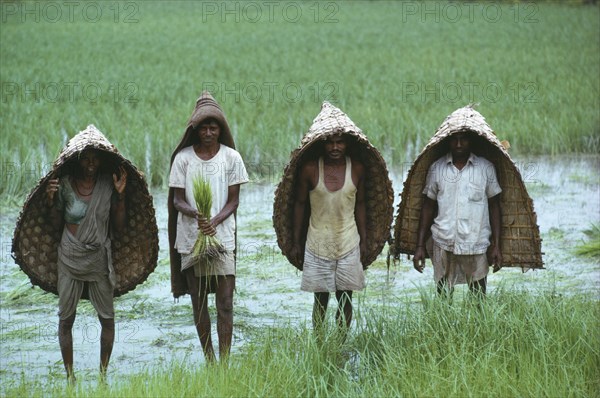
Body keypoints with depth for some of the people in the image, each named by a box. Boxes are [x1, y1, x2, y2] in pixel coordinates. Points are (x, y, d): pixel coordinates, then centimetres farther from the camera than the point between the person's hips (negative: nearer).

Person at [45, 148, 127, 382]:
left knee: (107, 318, 4)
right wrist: (51, 201, -11)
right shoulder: (65, 185, -5)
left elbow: (119, 228, 0)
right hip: (70, 258, -1)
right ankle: (69, 375, 14)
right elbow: (57, 225, 5)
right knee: (66, 318, 3)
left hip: (99, 260, 1)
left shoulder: (108, 185, -2)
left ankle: (103, 372, 18)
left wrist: (120, 196, -9)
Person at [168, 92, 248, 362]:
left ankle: (224, 361, -6)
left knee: (225, 303, -7)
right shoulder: (183, 157, 1)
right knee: (199, 301, 7)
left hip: (222, 236, -1)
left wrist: (214, 222, -17)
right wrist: (195, 214, -21)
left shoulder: (231, 157, 1)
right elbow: (177, 199, 1)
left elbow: (233, 201, 1)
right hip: (190, 237, 1)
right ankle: (209, 360, 17)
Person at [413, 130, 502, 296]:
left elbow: (494, 206, 6)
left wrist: (496, 245, 1)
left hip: (476, 244, -1)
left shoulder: (486, 168, 3)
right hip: (443, 244, 1)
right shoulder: (437, 168, 5)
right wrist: (420, 246, 5)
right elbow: (428, 207, 9)